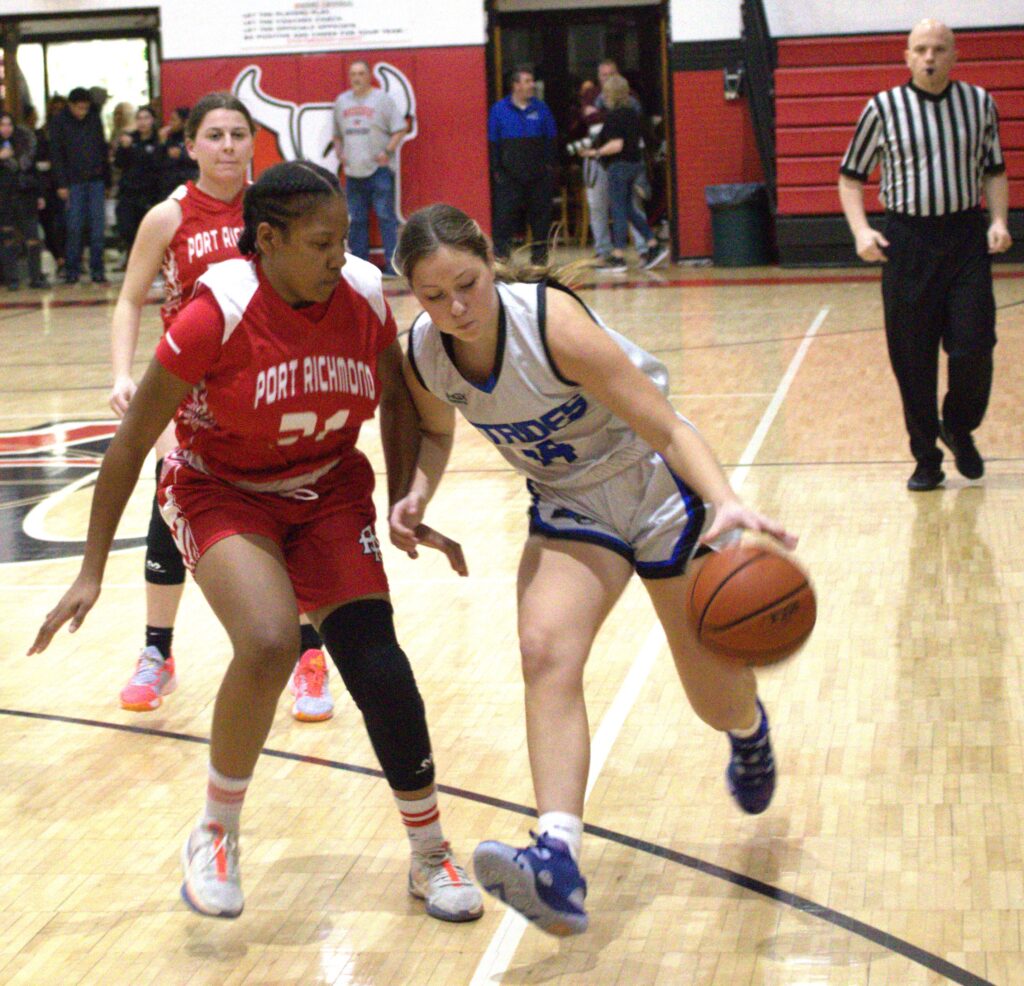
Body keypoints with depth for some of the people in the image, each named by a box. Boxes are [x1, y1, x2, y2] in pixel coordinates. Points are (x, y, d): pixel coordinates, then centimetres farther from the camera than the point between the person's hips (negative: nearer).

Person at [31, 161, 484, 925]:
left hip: (329, 489, 4)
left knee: (376, 661, -9)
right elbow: (131, 443, -16)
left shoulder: (366, 297, -15)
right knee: (269, 645, -28)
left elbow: (397, 402, 7)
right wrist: (92, 569, -13)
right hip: (222, 491, -3)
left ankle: (431, 855, 10)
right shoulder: (217, 316, -25)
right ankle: (216, 834, -3)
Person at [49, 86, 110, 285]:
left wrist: (107, 180, 8)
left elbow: (103, 149, 12)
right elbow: (56, 155, -3)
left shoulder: (94, 119, 9)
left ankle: (97, 270, 5)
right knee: (74, 227, -2)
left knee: (98, 226, 0)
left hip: (96, 181, 3)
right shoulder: (60, 122, 0)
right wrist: (61, 184, -10)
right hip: (74, 182, -3)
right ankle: (72, 271, 5)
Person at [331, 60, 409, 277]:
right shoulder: (341, 101, 14)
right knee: (356, 219, 8)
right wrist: (339, 152, 9)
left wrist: (388, 151, -13)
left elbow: (400, 128, -4)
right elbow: (337, 133, 24)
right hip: (353, 170, 5)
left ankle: (392, 265, -6)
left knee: (385, 216, -8)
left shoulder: (382, 99, -1)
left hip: (379, 168, -5)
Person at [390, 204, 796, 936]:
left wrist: (727, 504, -48)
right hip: (571, 506, 4)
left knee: (718, 701, 7)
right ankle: (558, 859, -37)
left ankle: (749, 731, 47)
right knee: (546, 653, -26)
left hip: (659, 489, -3)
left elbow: (669, 429, -31)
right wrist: (418, 492, -12)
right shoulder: (423, 355, -14)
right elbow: (438, 432, 10)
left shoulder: (553, 326, -31)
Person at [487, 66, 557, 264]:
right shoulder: (499, 109, 1)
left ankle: (540, 255, 16)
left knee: (540, 214, 7)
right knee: (505, 216, -6)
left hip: (538, 175, 2)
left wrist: (549, 165, 2)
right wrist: (496, 170, -3)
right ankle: (501, 254, -2)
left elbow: (550, 139, 10)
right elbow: (492, 143, 2)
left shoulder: (541, 108, 6)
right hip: (509, 176, -2)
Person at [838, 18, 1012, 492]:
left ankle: (960, 429, 23)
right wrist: (861, 230, -8)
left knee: (973, 347, -6)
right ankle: (926, 457, 14)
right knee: (912, 359, 1)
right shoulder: (883, 108, 1)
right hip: (907, 240, -1)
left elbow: (994, 170, 16)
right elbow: (850, 176, 7)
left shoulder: (979, 103, 7)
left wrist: (998, 221, 0)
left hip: (967, 237, 1)